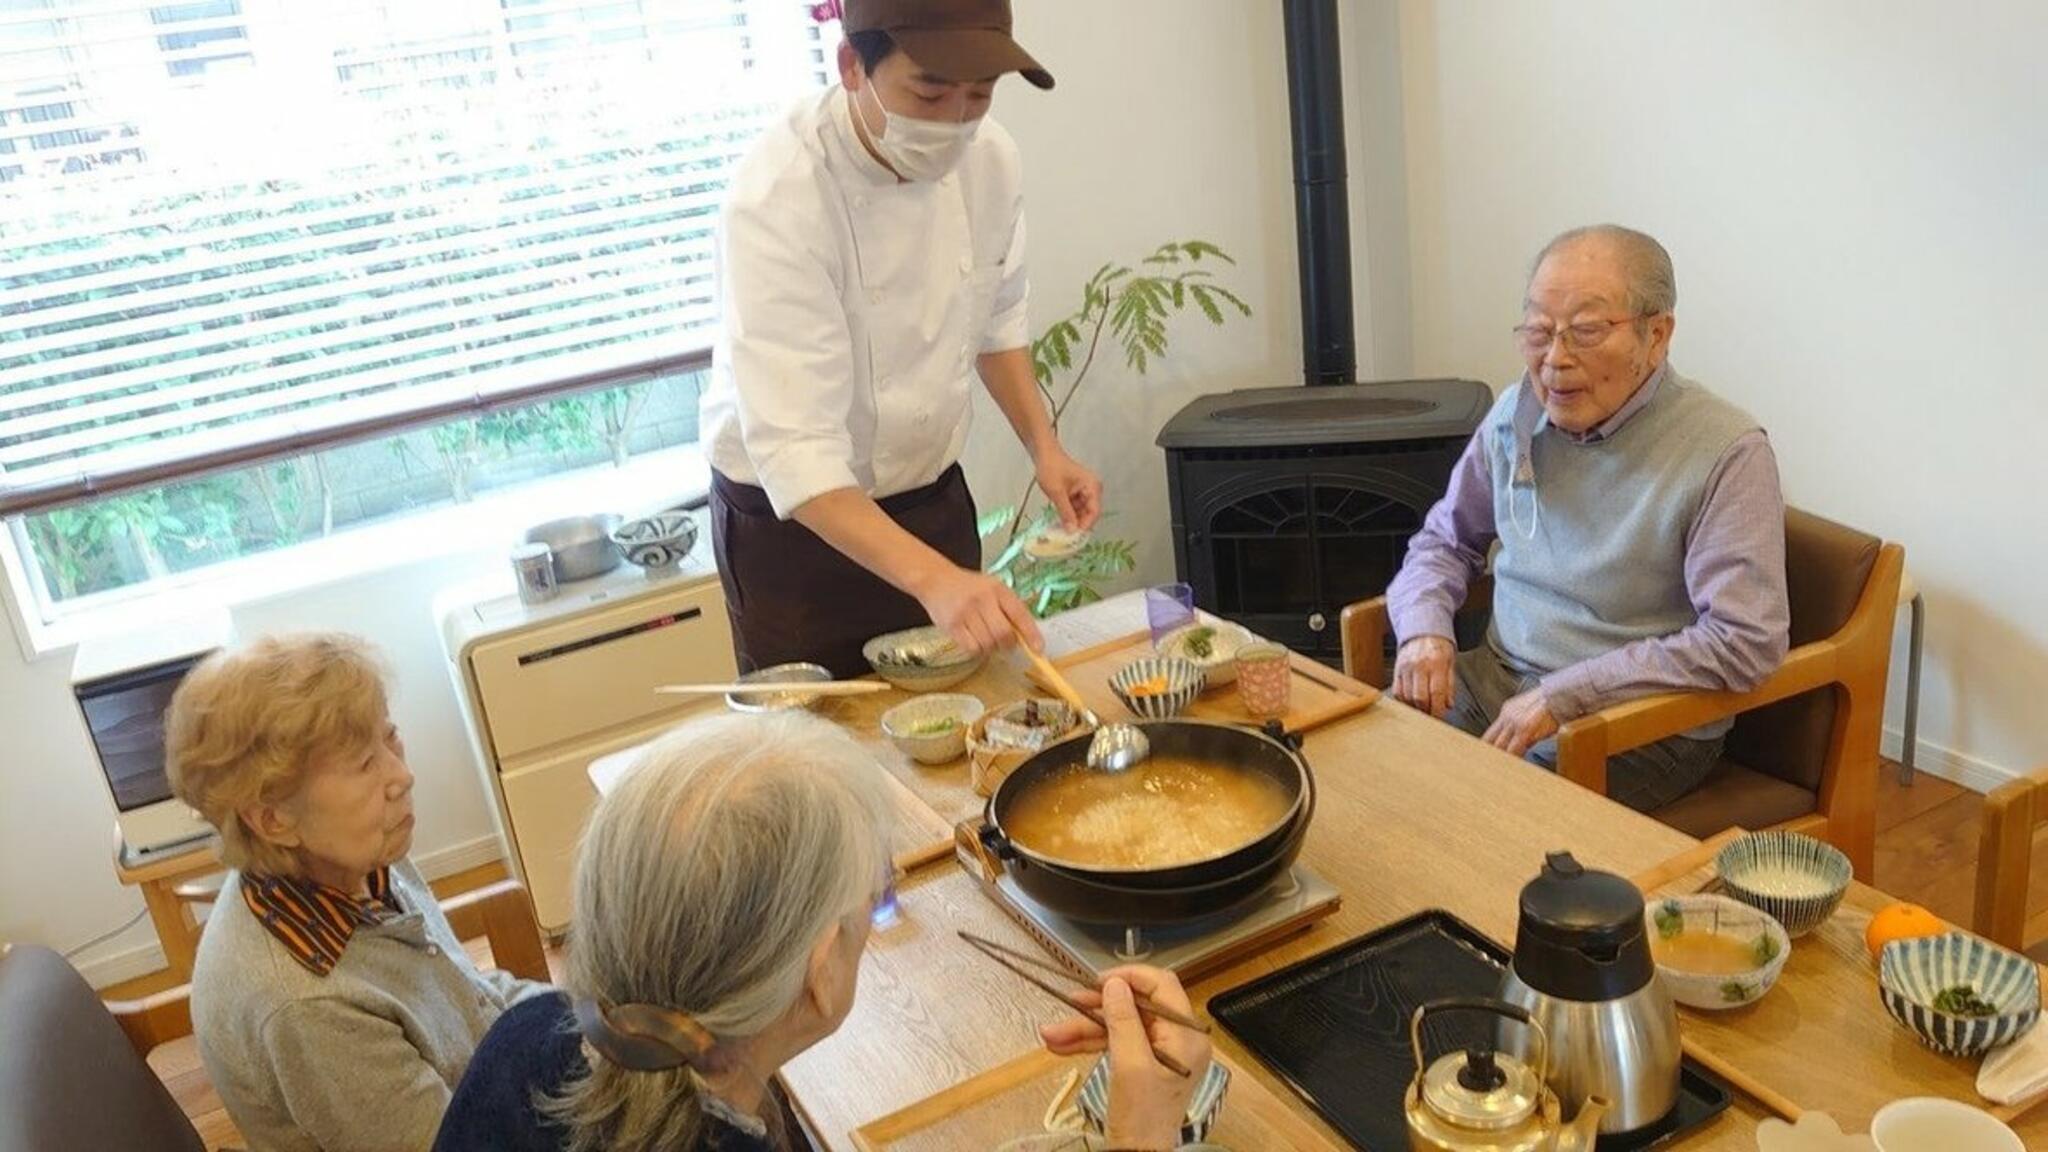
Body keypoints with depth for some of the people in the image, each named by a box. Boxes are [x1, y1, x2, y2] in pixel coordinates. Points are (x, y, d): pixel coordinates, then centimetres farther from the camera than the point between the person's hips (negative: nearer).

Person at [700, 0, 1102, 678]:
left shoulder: (989, 158, -10)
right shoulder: (778, 198, -29)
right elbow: (795, 450, -34)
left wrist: (1044, 447, -3)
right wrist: (930, 578, -46)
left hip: (934, 497, 5)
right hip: (794, 518, -5)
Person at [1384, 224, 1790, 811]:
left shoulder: (1727, 454, -14)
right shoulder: (1516, 416, 5)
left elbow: (1745, 642, -21)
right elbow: (1445, 540, 18)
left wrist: (1565, 695, -22)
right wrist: (1425, 629, -4)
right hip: (1495, 677, 6)